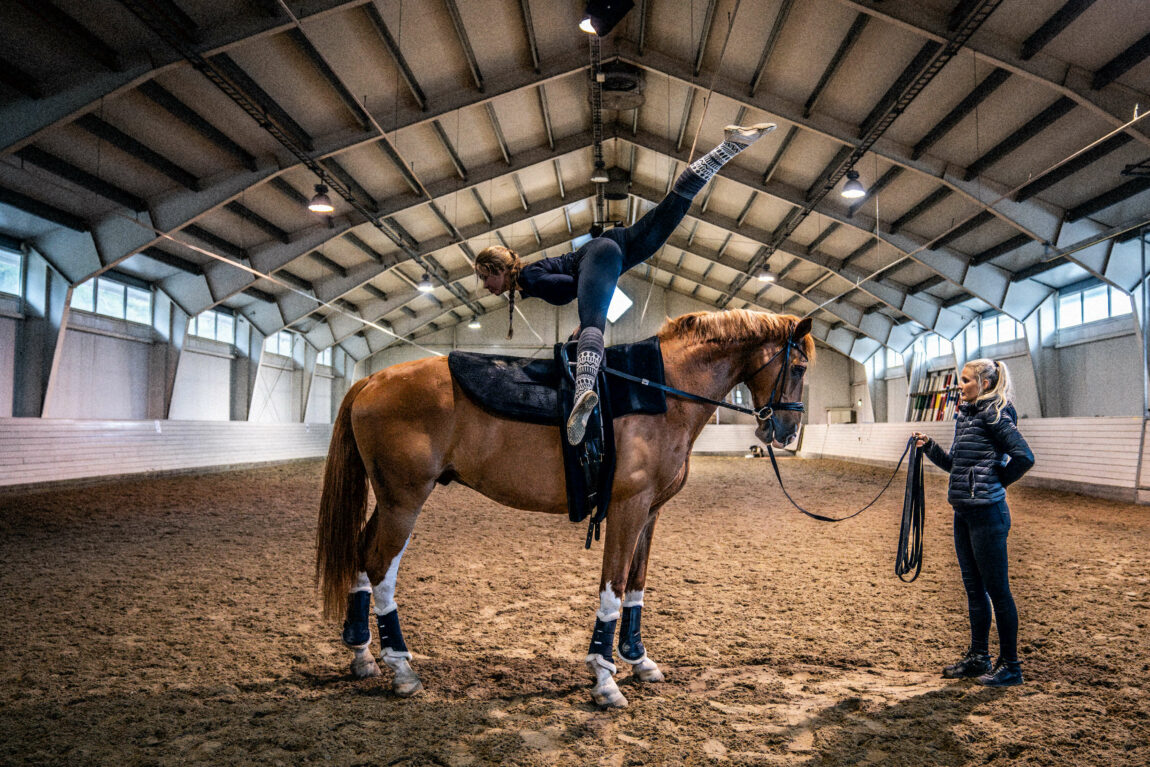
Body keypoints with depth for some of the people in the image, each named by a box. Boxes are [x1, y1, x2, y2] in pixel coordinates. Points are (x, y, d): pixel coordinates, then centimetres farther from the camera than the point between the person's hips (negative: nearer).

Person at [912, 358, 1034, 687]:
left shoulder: (994, 414, -12)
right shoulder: (965, 415, 14)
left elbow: (1024, 457, -19)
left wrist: (997, 481, -7)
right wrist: (929, 446, 7)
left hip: (986, 512, -9)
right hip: (963, 512, 9)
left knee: (997, 589, 1)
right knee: (974, 588, 16)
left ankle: (1010, 665, 12)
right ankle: (978, 657, 27)